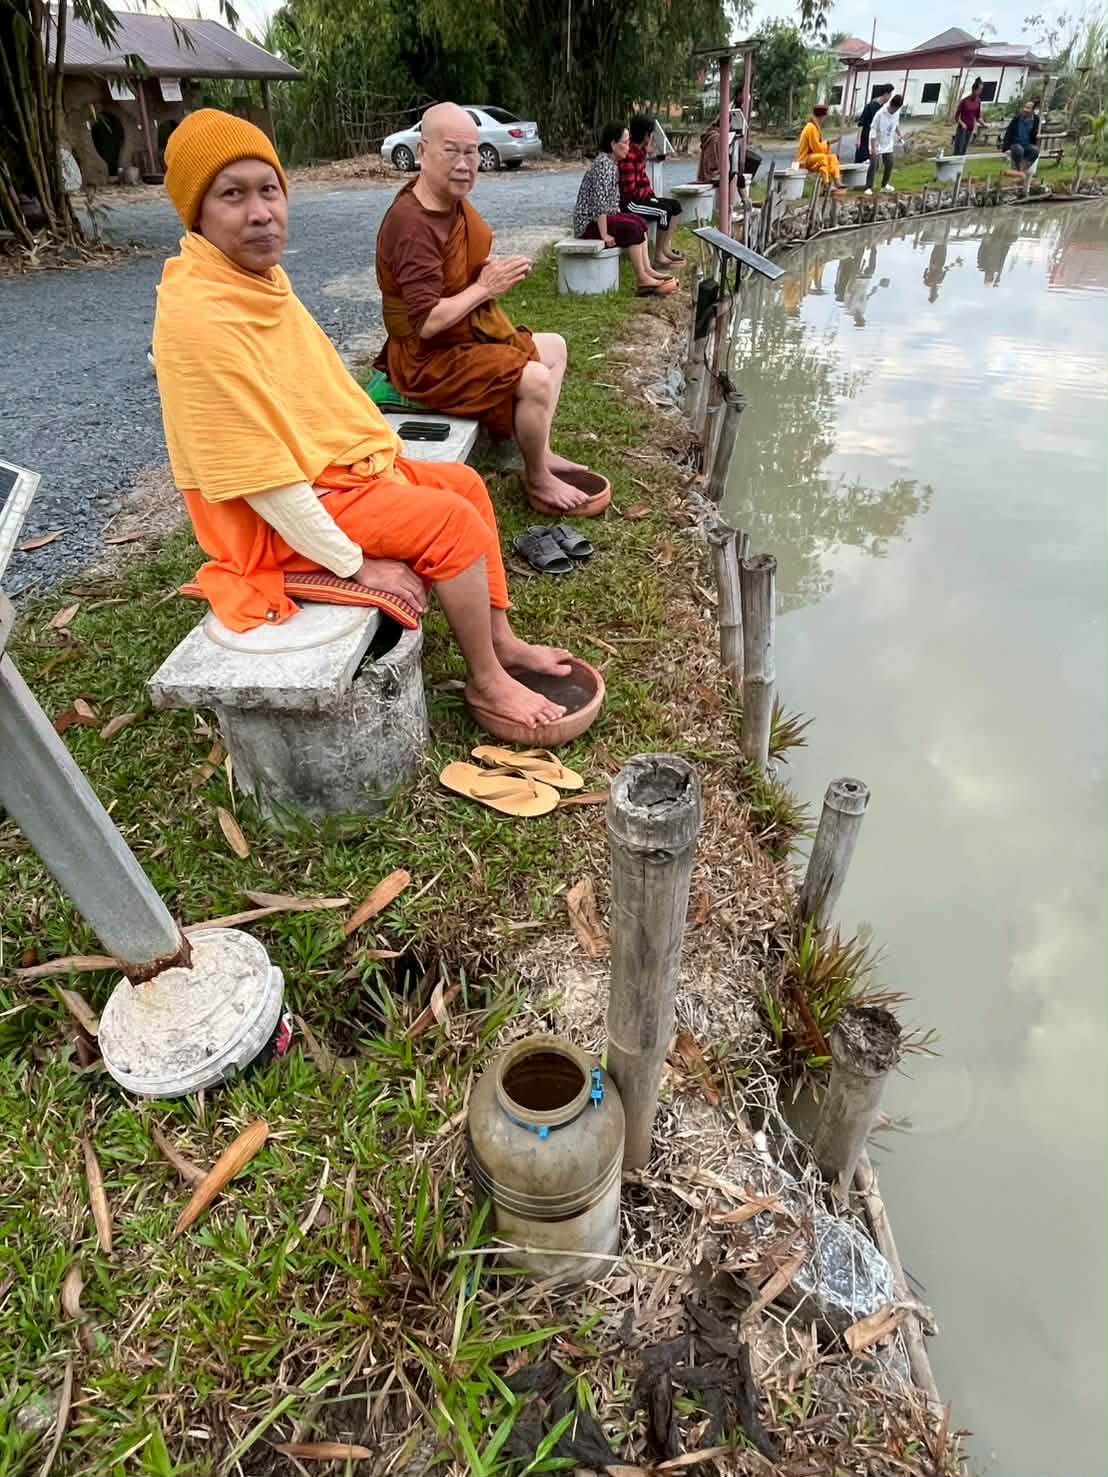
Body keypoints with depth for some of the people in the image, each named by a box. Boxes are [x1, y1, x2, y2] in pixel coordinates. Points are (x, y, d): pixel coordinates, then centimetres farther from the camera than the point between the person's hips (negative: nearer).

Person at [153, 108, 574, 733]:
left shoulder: (259, 274, 4)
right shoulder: (198, 317, -25)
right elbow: (263, 479, -27)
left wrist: (388, 457, 9)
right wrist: (358, 564, -24)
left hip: (342, 465, 10)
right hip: (279, 519, -10)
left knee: (466, 484, 11)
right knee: (453, 520, -19)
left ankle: (501, 640, 17)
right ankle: (487, 682, -2)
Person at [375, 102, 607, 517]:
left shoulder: (454, 202, 2)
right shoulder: (412, 223, -25)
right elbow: (427, 322, -30)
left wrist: (498, 271, -6)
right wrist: (486, 287, -20)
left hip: (469, 336, 10)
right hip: (427, 360, -10)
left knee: (554, 348, 17)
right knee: (536, 381, -25)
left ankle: (541, 455, 17)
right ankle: (538, 482, -3)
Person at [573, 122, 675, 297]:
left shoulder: (612, 163, 11)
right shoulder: (603, 164, -19)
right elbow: (599, 202, -26)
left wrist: (618, 216, 10)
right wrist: (604, 235, -26)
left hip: (602, 217, 10)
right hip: (589, 222, -10)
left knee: (640, 222, 5)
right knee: (633, 229, -20)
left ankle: (647, 271, 0)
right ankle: (642, 280, -16)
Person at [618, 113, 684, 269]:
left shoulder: (640, 150, 7)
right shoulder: (628, 155, -23)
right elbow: (630, 190, -25)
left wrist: (651, 193, 2)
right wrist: (650, 192, -11)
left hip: (640, 196, 10)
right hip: (627, 202, -10)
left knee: (675, 205, 6)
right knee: (664, 210, -23)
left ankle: (665, 248, 9)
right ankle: (658, 256, -14)